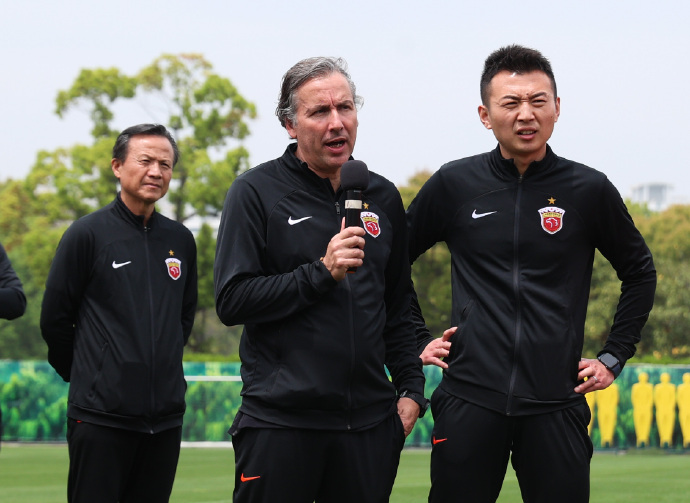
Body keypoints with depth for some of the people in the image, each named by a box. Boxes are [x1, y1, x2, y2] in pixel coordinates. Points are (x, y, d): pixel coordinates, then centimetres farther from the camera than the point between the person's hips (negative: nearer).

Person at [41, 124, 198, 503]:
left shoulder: (180, 241, 11)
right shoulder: (88, 233, -3)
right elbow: (54, 319, 0)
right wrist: (87, 377, 8)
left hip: (165, 415, 5)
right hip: (101, 415, -5)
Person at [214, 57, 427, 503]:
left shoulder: (383, 197, 13)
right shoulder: (257, 192, -1)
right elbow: (232, 301, -8)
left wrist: (411, 390, 11)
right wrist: (321, 273, -16)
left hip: (369, 421, 4)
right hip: (281, 423, -4)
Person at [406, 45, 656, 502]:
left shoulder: (589, 190, 3)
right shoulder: (454, 185, 3)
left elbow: (640, 272, 17)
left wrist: (614, 356, 11)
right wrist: (417, 340, 10)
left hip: (555, 403, 0)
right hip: (469, 400, 0)